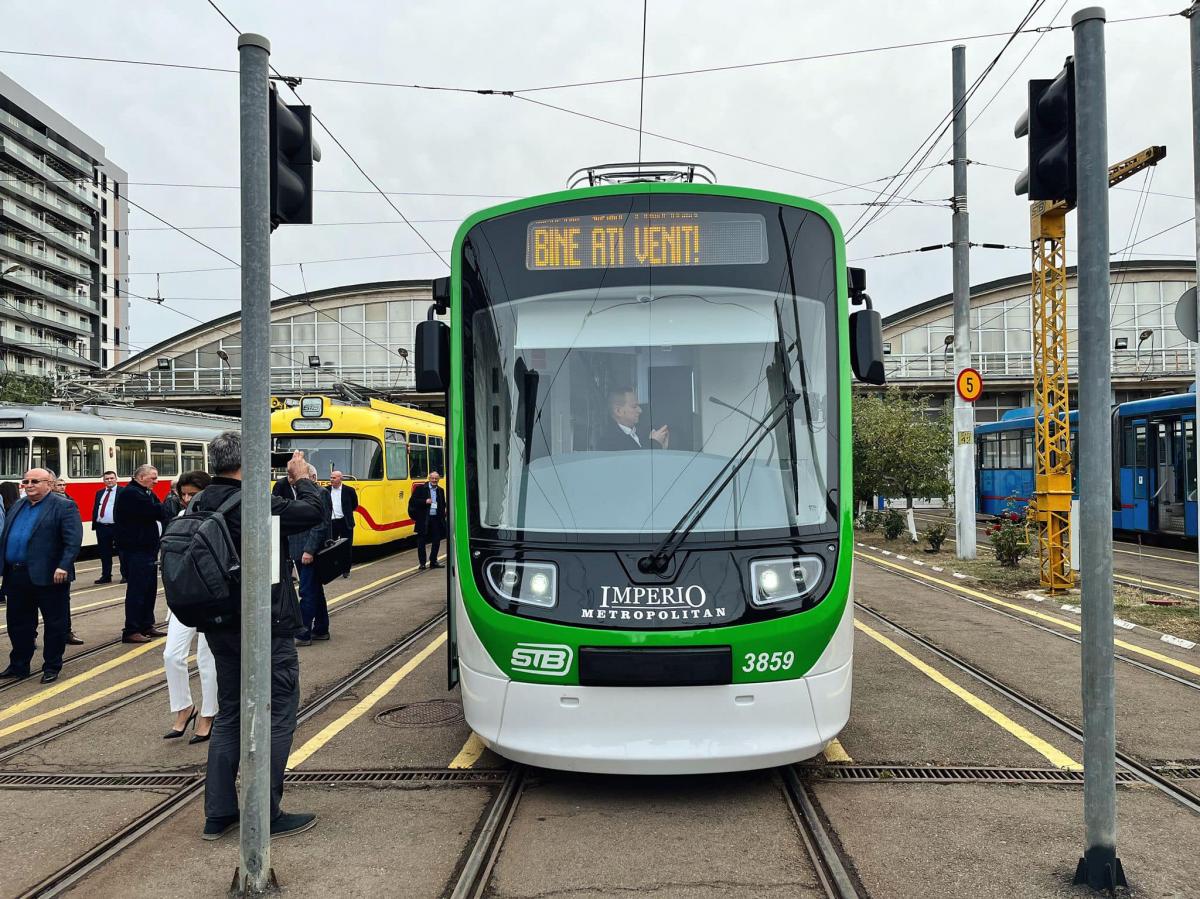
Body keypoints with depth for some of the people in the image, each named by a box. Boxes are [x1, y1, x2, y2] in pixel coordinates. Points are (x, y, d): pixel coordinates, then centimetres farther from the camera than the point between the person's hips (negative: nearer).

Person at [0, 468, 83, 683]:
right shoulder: (18, 505, 15)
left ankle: (52, 667, 16)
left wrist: (63, 567, -25)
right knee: (18, 624, 15)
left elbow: (73, 541, -16)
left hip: (48, 577, -7)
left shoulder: (63, 506, -8)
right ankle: (18, 665, 28)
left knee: (54, 624, 5)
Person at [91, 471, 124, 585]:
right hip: (102, 527, 6)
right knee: (104, 553, 11)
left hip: (117, 527, -6)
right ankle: (106, 576, 19)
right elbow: (95, 509, 17)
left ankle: (125, 575, 10)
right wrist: (94, 524, 7)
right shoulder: (99, 493, 16)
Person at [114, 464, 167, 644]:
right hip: (135, 549, -10)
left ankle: (147, 625, 22)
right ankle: (131, 631, -3)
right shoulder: (131, 494, -14)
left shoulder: (146, 493, 18)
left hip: (147, 548, 10)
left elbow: (159, 512, 11)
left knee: (149, 588, 14)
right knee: (137, 589, -8)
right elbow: (156, 512, -24)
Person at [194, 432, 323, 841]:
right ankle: (266, 816, 10)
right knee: (276, 717, 4)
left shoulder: (202, 504, 4)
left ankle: (218, 815, 22)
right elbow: (314, 511, -16)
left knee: (229, 715, 17)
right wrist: (302, 478, 1)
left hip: (221, 627, 8)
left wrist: (290, 483, 18)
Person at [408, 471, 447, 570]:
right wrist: (425, 501, -18)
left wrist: (443, 516, 3)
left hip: (436, 519, 4)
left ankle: (433, 561, 17)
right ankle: (422, 563, 10)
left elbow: (443, 505, 18)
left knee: (436, 541, 5)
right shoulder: (420, 488, -1)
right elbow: (412, 501, -7)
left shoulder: (440, 490, 13)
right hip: (423, 520, -4)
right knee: (421, 541, 1)